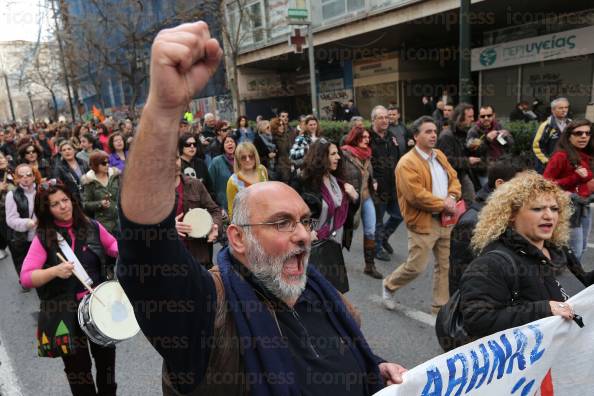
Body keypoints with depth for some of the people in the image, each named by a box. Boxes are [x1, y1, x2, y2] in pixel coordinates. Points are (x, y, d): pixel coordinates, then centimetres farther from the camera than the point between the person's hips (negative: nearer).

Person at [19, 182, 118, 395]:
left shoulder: (92, 227, -4)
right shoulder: (43, 237, -11)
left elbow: (112, 245, 14)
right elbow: (26, 277, -16)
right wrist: (55, 270, -32)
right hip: (65, 313, -3)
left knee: (106, 357, 21)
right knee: (78, 367, 14)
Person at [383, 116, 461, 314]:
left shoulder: (440, 155, 12)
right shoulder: (407, 163, -16)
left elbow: (454, 179, 14)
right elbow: (416, 195, -23)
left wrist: (452, 197, -7)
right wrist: (443, 204, -15)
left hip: (445, 220, 8)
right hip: (423, 222, -8)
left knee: (445, 266, 12)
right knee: (416, 267, -1)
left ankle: (440, 306, 26)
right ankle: (389, 285, 27)